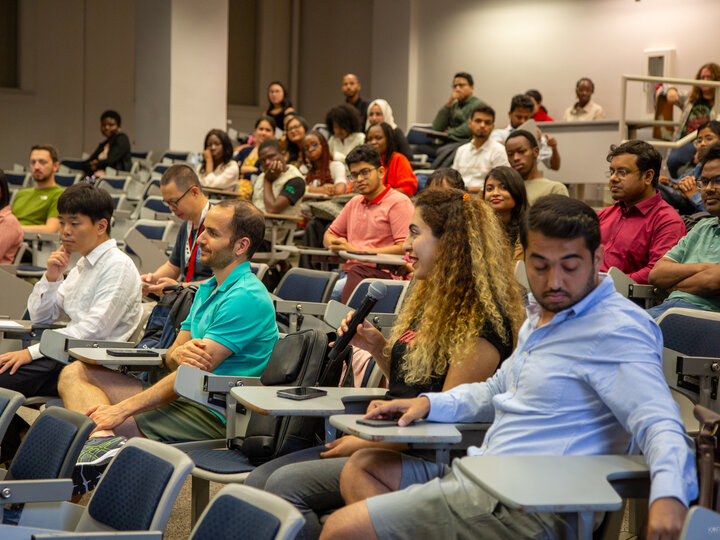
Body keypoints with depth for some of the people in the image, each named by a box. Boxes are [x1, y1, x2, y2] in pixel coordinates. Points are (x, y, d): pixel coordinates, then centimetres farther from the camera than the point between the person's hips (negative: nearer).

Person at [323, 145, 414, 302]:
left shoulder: (398, 202, 0)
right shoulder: (354, 203, 24)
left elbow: (404, 248, -10)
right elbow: (329, 235, 31)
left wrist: (356, 251, -12)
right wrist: (335, 245, 4)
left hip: (383, 273, -6)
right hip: (350, 271, 6)